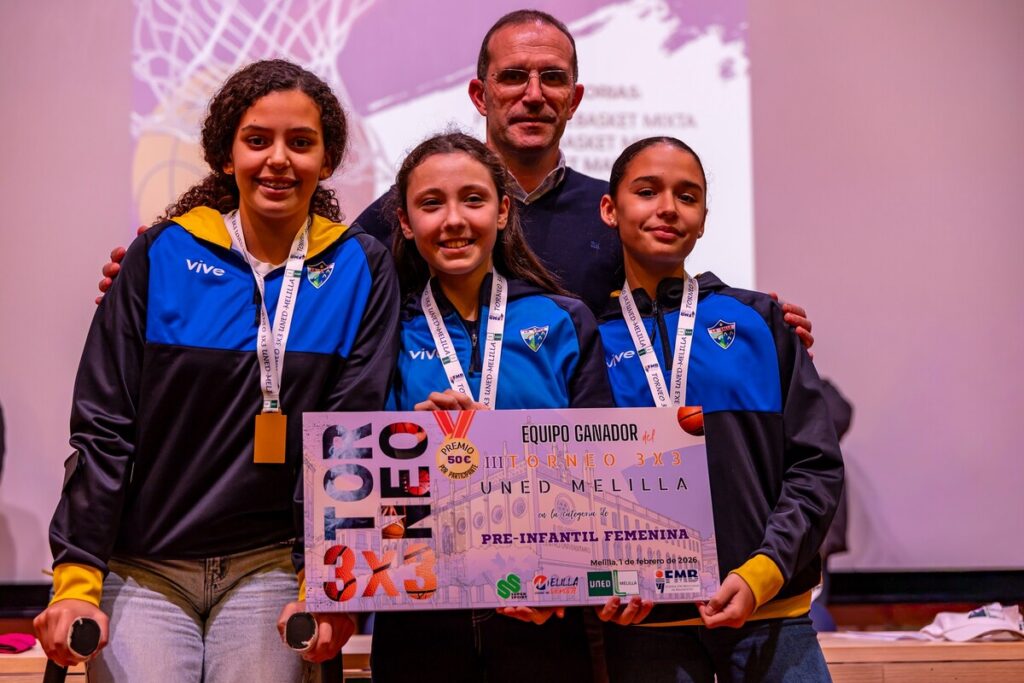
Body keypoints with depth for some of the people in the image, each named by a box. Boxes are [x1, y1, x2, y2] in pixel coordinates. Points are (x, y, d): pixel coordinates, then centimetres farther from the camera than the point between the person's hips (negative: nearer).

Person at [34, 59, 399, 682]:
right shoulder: (162, 255, 1)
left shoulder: (360, 269, 2)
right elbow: (103, 427, 1)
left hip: (273, 567, 0)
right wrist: (76, 581, -7)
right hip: (144, 571, 0)